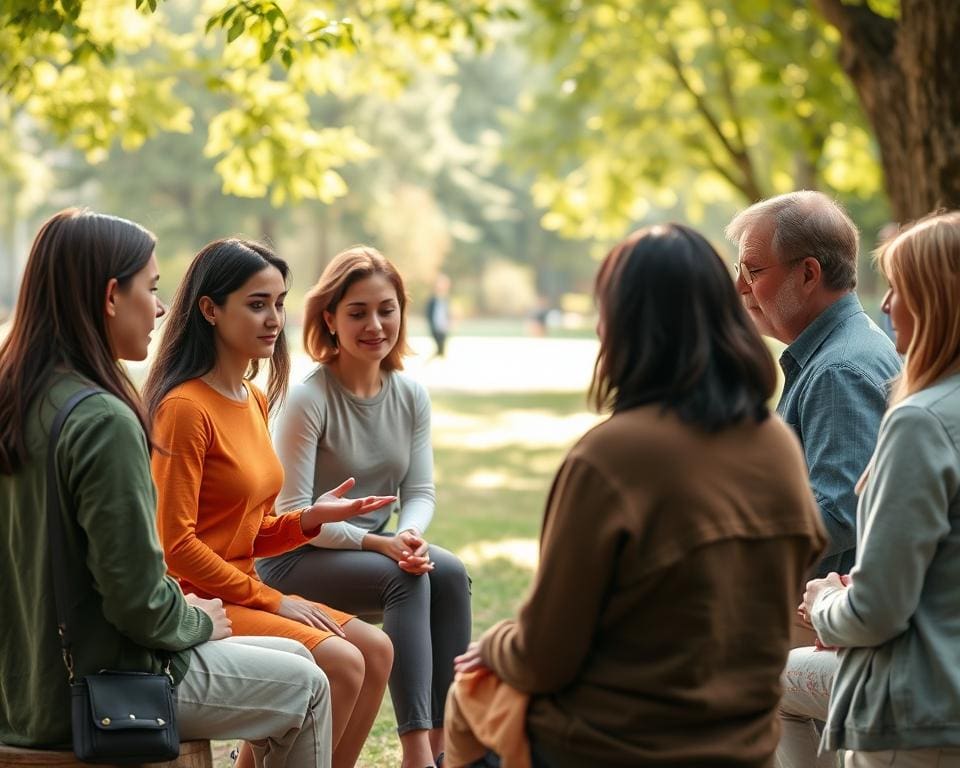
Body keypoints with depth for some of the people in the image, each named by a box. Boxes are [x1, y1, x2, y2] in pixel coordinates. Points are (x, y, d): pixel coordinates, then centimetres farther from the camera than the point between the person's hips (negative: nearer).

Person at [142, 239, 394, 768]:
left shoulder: (254, 401, 12)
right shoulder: (186, 407, -17)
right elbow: (175, 544, -19)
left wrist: (309, 519, -4)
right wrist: (271, 600, -14)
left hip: (242, 590, 9)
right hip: (195, 601, -9)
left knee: (375, 649, 1)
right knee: (339, 661, -20)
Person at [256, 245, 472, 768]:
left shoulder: (411, 397, 3)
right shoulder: (308, 400, -16)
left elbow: (421, 490, 2)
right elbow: (294, 514, -18)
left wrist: (411, 535, -21)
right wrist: (381, 544, -25)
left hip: (374, 546, 6)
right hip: (295, 561, -6)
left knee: (449, 572, -23)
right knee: (407, 579, -29)